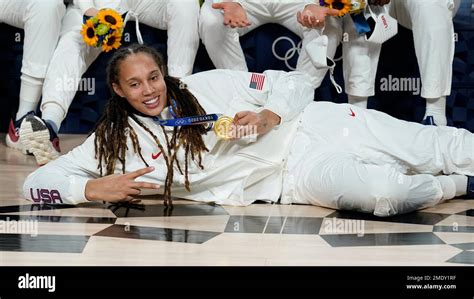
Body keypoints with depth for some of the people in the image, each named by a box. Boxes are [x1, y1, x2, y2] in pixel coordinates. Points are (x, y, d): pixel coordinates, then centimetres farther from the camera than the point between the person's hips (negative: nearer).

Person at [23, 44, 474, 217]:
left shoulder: (207, 86, 0)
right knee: (385, 194, -28)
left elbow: (295, 83, 4)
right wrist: (96, 187, -22)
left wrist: (267, 117, -17)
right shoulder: (116, 142, -1)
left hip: (309, 127, 2)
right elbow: (37, 182, -4)